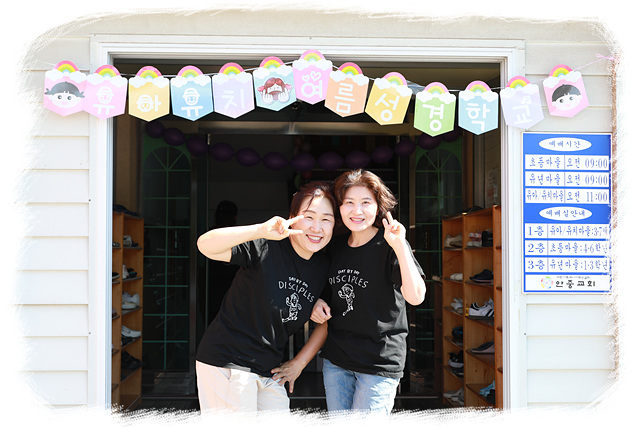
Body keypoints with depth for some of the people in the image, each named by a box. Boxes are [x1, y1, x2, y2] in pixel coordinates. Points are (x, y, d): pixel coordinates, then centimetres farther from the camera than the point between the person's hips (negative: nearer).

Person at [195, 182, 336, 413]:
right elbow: (205, 245, -32)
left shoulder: (325, 267, 2)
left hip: (270, 370, 7)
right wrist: (261, 230, -43)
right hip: (227, 360, -6)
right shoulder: (266, 247, -18)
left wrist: (299, 363, 10)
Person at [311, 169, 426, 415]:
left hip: (380, 362, -6)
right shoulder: (335, 247, 5)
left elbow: (415, 297, -25)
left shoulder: (389, 246, -12)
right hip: (335, 360, 6)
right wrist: (319, 302, 2)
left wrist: (399, 246, -33)